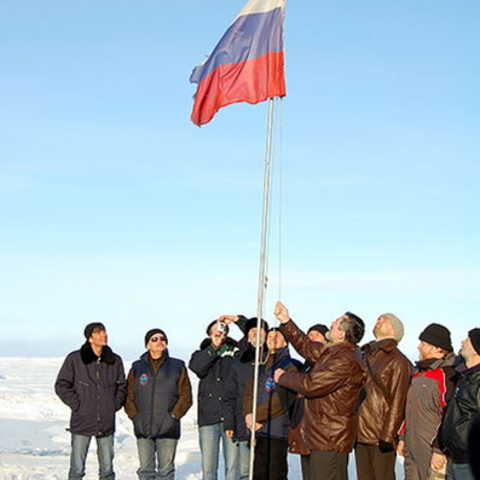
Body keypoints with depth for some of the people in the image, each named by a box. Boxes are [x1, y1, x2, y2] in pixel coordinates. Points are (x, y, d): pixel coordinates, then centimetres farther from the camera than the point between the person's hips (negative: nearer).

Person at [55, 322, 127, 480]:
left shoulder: (115, 361, 3)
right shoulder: (74, 359, -6)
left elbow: (122, 386, 15)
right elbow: (61, 385, -1)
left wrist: (115, 405, 2)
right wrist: (77, 405, -7)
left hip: (107, 424, 3)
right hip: (81, 423, -3)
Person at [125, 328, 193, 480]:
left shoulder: (177, 367, 3)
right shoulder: (137, 367, 7)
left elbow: (185, 396, 0)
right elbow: (129, 395, 9)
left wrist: (173, 416, -9)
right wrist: (135, 416, -3)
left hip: (168, 429, -1)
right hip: (142, 429, 2)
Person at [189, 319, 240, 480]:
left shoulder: (237, 352, 12)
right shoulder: (202, 354, 13)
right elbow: (196, 367, -9)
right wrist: (214, 347, -18)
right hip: (208, 417, 1)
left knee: (233, 464, -1)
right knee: (208, 466, 4)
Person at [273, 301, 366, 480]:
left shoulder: (346, 361, -22)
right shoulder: (332, 352, 11)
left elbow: (311, 385, -23)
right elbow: (306, 347, 26)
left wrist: (283, 377, -6)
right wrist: (286, 322, 20)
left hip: (329, 439, -11)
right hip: (315, 436, 11)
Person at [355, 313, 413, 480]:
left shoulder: (398, 361, -4)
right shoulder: (364, 357, 16)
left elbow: (397, 403, -9)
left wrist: (388, 436, -15)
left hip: (380, 436, -6)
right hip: (360, 434, 6)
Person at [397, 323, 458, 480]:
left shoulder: (448, 375, -14)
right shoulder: (420, 372, 17)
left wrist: (439, 450, -19)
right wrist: (402, 437, 21)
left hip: (433, 454, -9)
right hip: (412, 449, 9)